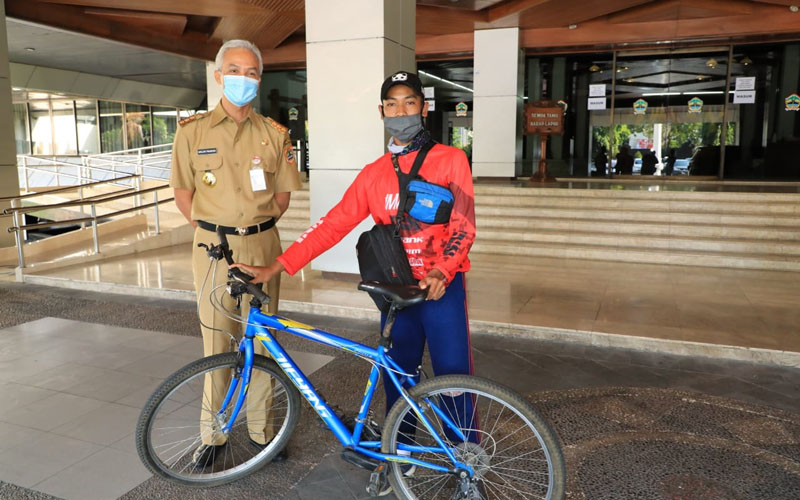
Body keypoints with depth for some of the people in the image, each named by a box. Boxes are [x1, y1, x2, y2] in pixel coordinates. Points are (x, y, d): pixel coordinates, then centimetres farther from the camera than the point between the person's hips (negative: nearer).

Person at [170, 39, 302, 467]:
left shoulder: (274, 134, 6)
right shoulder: (193, 130, 4)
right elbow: (183, 191, 9)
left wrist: (257, 228, 4)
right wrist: (210, 231, 3)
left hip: (262, 245, 1)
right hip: (213, 247, -1)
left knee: (261, 339, 7)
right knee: (217, 343, 4)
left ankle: (260, 429, 23)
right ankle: (213, 433, 21)